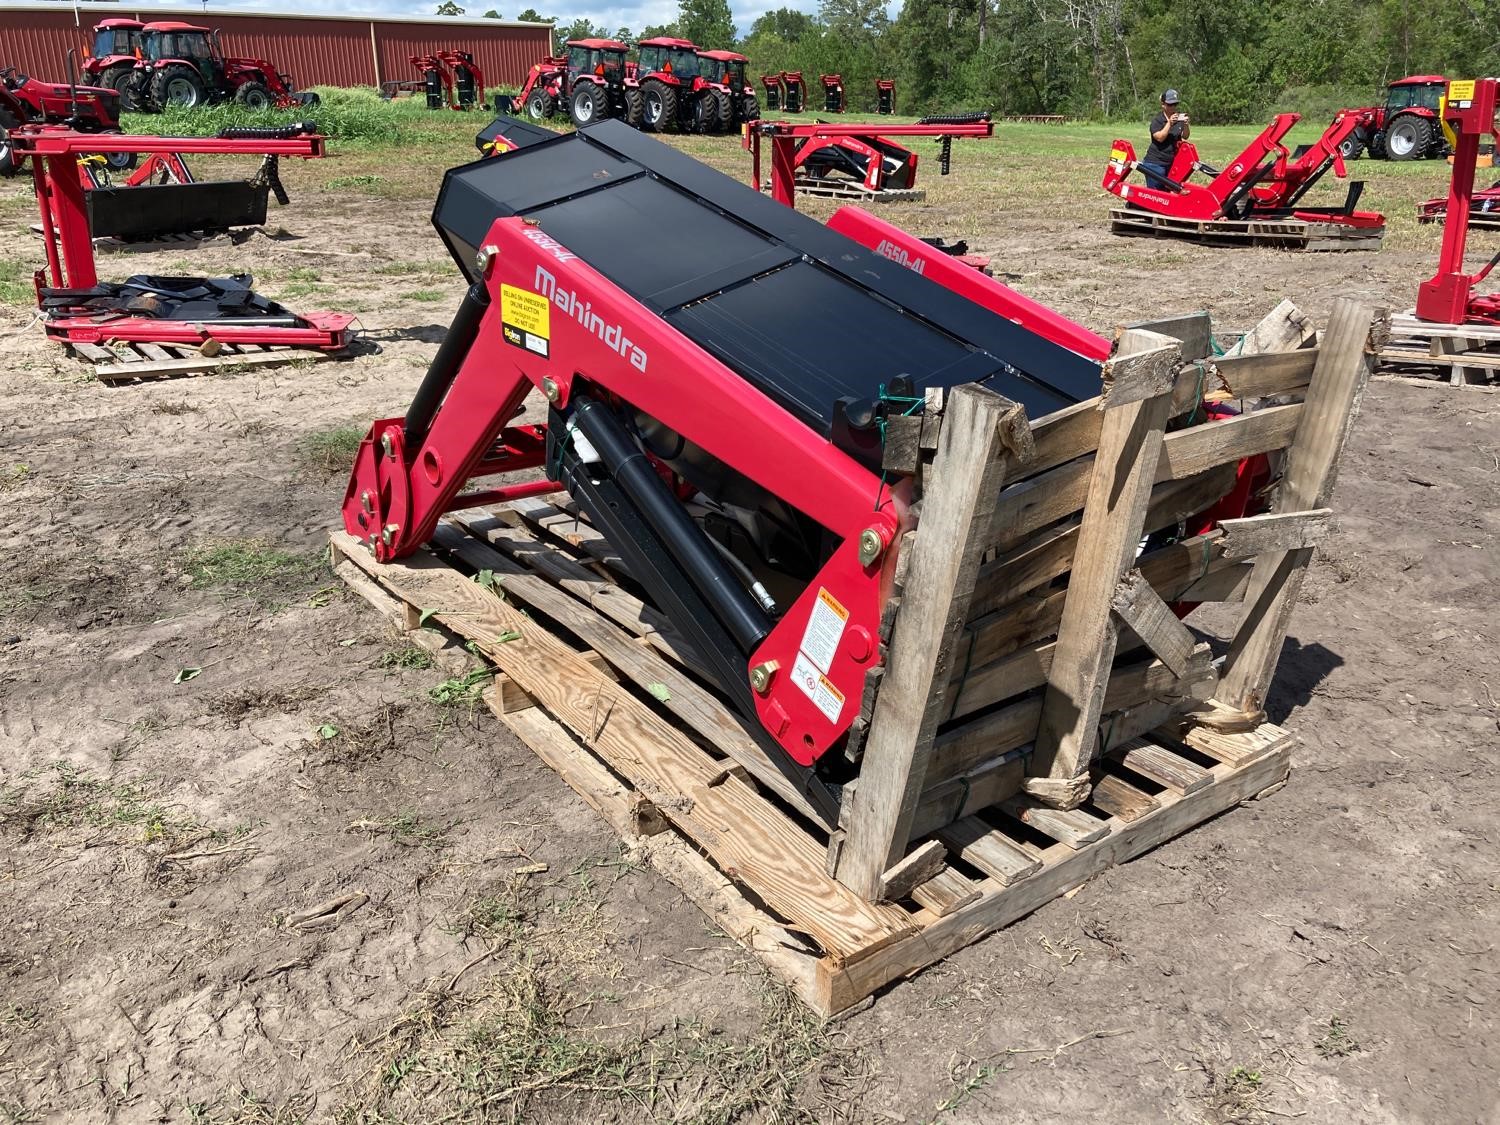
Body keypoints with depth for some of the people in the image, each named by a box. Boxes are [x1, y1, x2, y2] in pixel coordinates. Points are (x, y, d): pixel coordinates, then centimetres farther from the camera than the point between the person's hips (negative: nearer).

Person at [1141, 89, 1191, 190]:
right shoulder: (1157, 120, -6)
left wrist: (1186, 125, -18)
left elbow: (1185, 136, 0)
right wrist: (1169, 123, -25)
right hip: (1155, 163, -5)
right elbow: (1160, 138, -19)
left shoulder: (1179, 119, 7)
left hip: (1171, 163, 5)